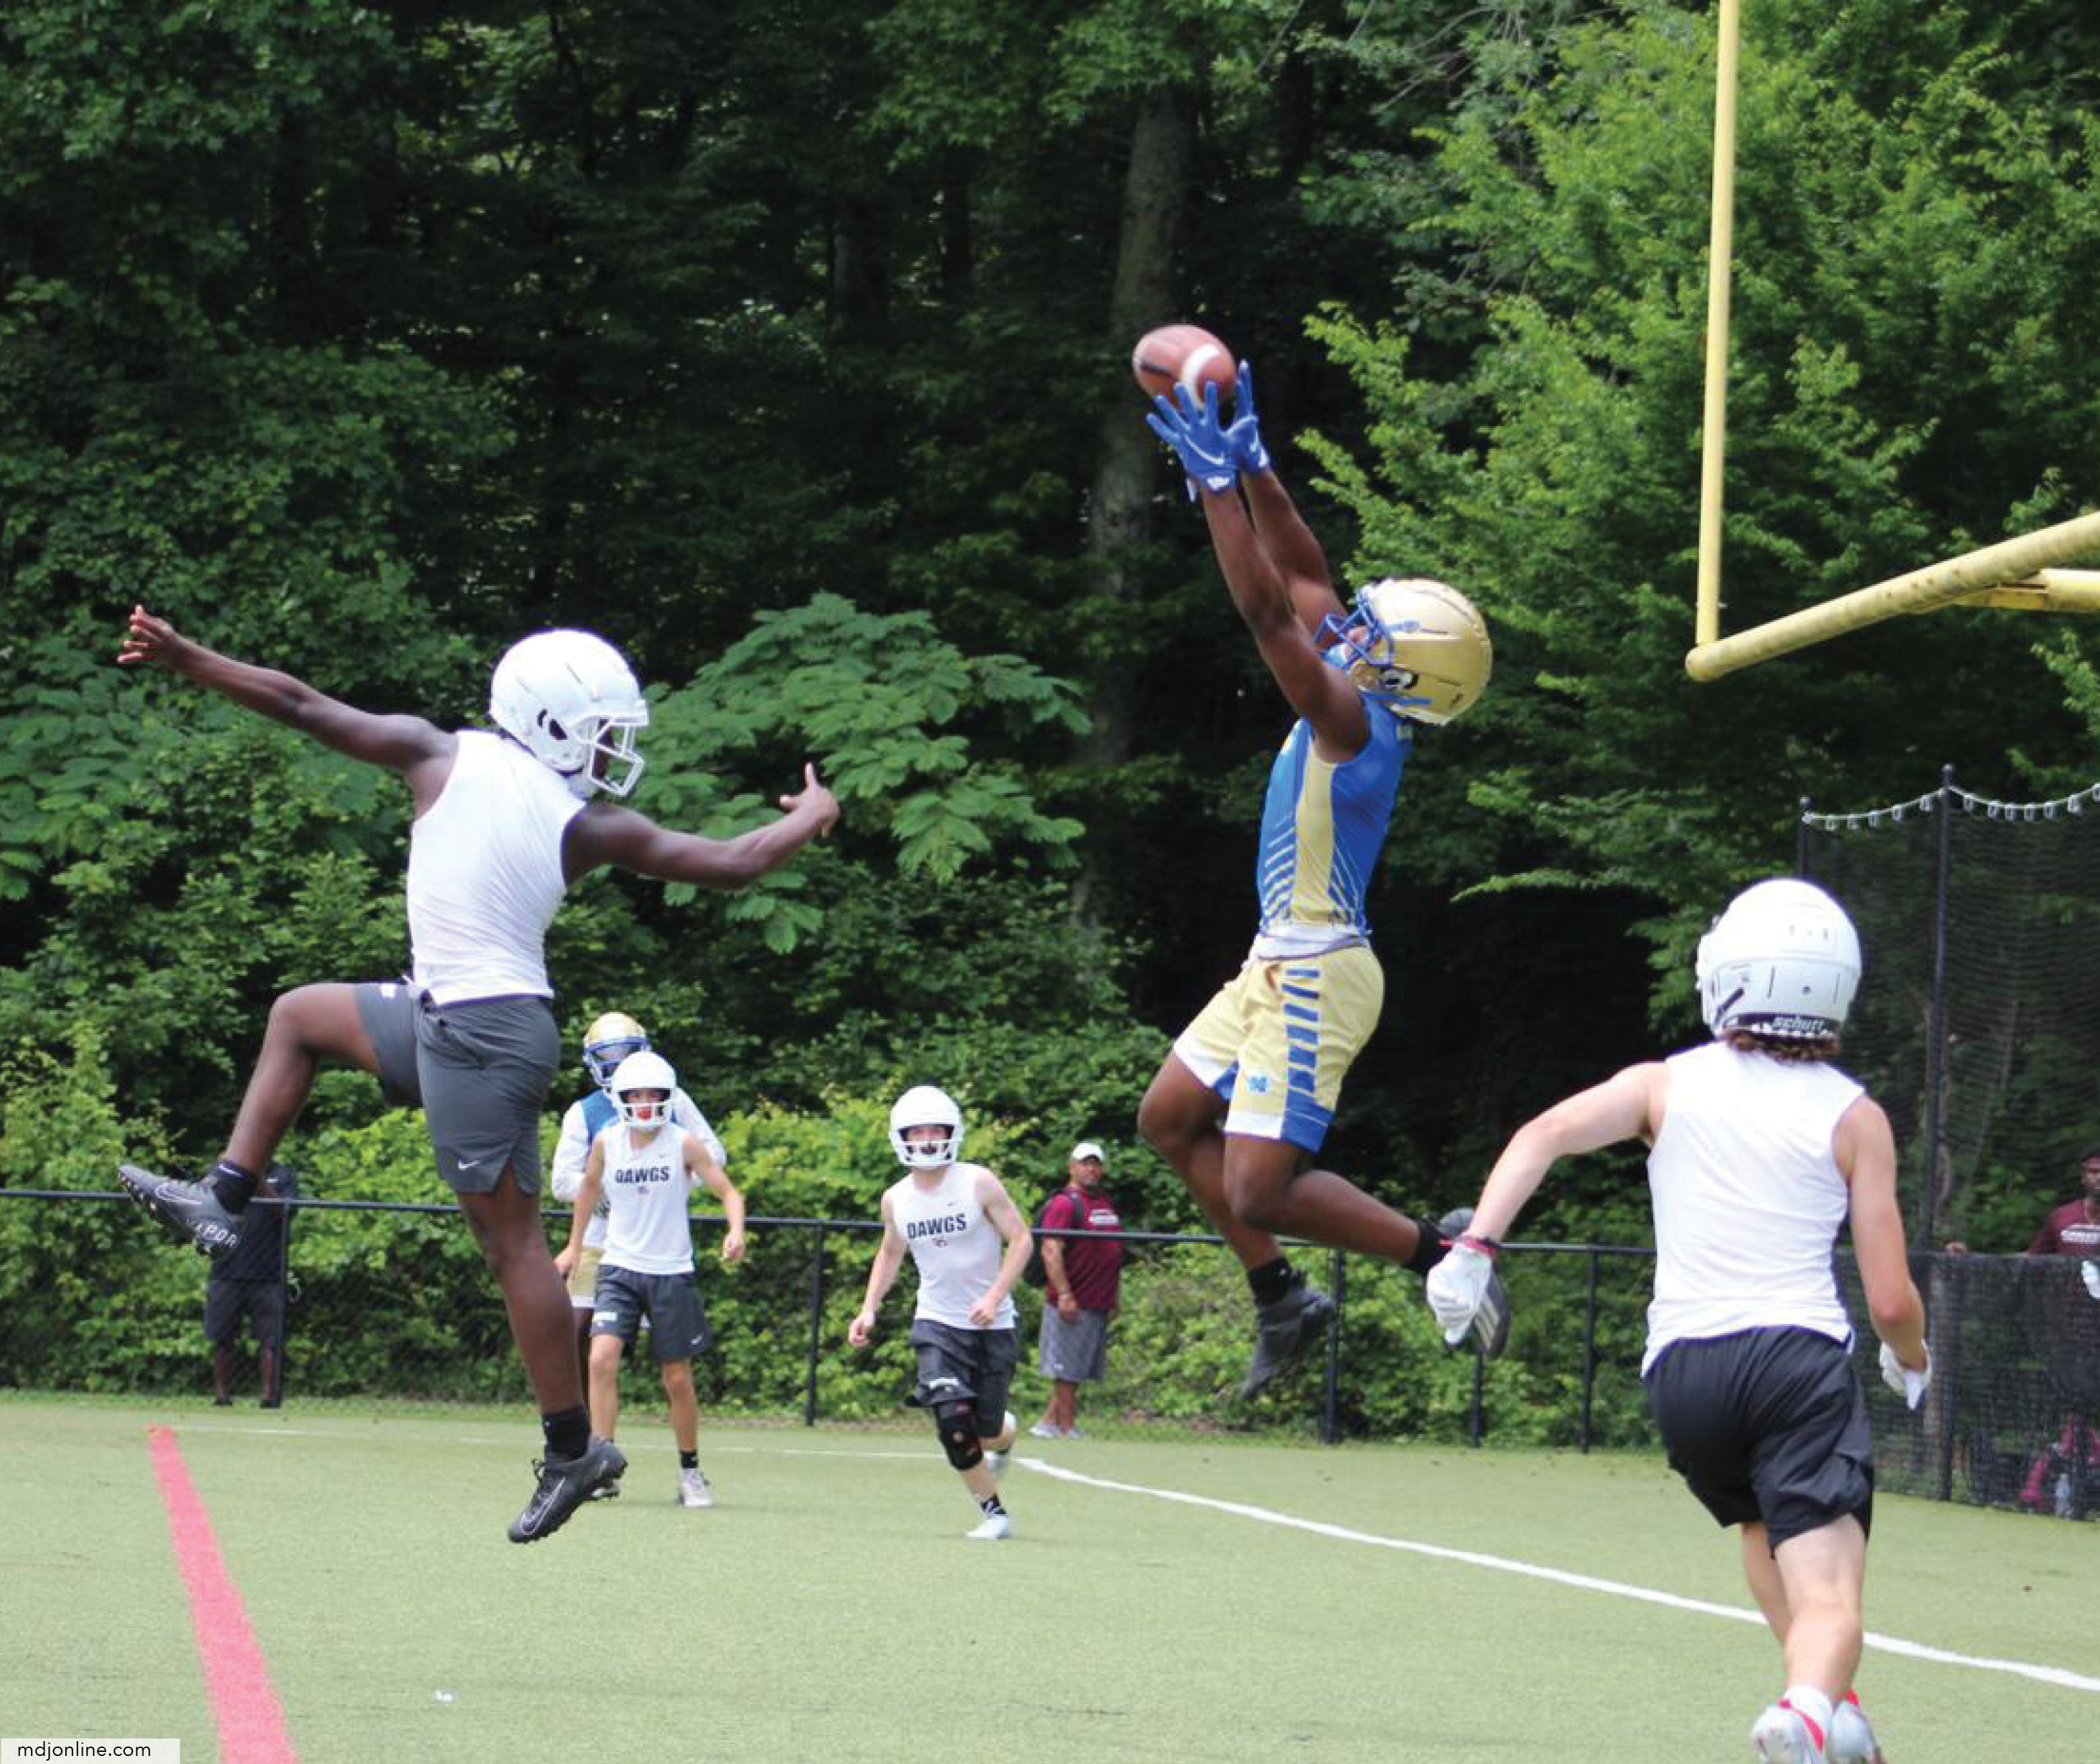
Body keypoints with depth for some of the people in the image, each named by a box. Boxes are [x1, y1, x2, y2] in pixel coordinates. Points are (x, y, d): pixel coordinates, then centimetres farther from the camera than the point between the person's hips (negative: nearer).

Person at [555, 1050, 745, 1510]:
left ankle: (690, 1472, 24)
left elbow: (729, 1192, -7)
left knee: (678, 1380, 6)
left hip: (671, 1273, -1)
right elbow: (590, 1186, 19)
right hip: (619, 1269, 1)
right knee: (602, 1359, -19)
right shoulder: (607, 1142, 0)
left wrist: (736, 1232, -27)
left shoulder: (684, 1145, -7)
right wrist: (574, 1246, 24)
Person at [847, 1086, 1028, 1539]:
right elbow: (890, 1253, 19)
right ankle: (993, 1512, 1)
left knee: (988, 1432, 3)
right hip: (937, 1322, 2)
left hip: (991, 1324, -2)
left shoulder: (978, 1183, -10)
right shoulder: (896, 1199, 2)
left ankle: (1005, 1437, 43)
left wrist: (995, 1297, -19)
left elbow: (1021, 1239, -9)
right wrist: (869, 1310, 8)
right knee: (953, 1422, -17)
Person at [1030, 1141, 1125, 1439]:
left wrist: (1115, 1297, 22)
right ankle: (1068, 1429, 1)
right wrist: (1064, 1295, -24)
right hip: (1073, 1304, -9)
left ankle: (1049, 1422, 18)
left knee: (1079, 1371, 12)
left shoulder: (1107, 1203, 17)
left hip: (1100, 1303, 9)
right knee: (1067, 1370, -2)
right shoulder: (1065, 1204, -11)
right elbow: (1051, 1251, -18)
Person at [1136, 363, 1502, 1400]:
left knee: (1261, 1190, -12)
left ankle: (1439, 1250, -2)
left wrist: (1219, 485, -20)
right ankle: (1281, 1298, 21)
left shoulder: (1350, 719, -19)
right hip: (1282, 968, 10)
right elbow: (1302, 578, 14)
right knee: (1170, 1118, 17)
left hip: (1316, 980, -10)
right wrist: (1250, 469, 10)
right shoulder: (1352, 711, 6)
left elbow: (1266, 609, -25)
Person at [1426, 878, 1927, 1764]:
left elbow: (1545, 1135, -5)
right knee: (1828, 1604, -11)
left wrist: (1474, 1246, -9)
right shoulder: (1855, 1117, 7)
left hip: (1681, 1369, 3)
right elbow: (1892, 1302, 5)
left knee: (1763, 1531, 31)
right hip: (1799, 1359, -3)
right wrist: (1912, 1362, 25)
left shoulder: (1667, 1085, 12)